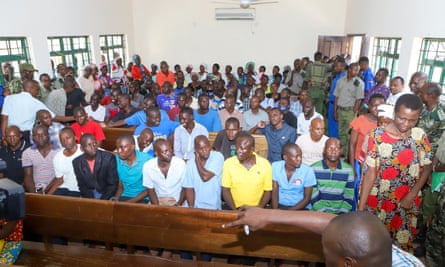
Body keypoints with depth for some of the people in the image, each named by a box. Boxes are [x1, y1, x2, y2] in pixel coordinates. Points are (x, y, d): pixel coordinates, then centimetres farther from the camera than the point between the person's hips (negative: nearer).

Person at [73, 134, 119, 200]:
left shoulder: (109, 158, -14)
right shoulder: (77, 162, -3)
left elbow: (113, 184, -11)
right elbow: (82, 186, 3)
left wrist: (101, 201, -20)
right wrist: (92, 200, -13)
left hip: (106, 195, -3)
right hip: (88, 196, 3)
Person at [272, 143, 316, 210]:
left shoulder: (308, 171, -10)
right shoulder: (275, 167, -6)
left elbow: (307, 198, -7)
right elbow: (274, 192, -5)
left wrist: (289, 212, -16)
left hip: (300, 207, -1)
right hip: (280, 205, 2)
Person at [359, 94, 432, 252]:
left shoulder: (420, 135, -5)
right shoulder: (378, 135, -13)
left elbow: (427, 167, 4)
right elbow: (371, 172, -12)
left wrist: (412, 195, -9)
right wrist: (361, 206, -15)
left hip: (408, 202, 2)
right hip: (378, 202, -2)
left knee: (402, 244, 17)